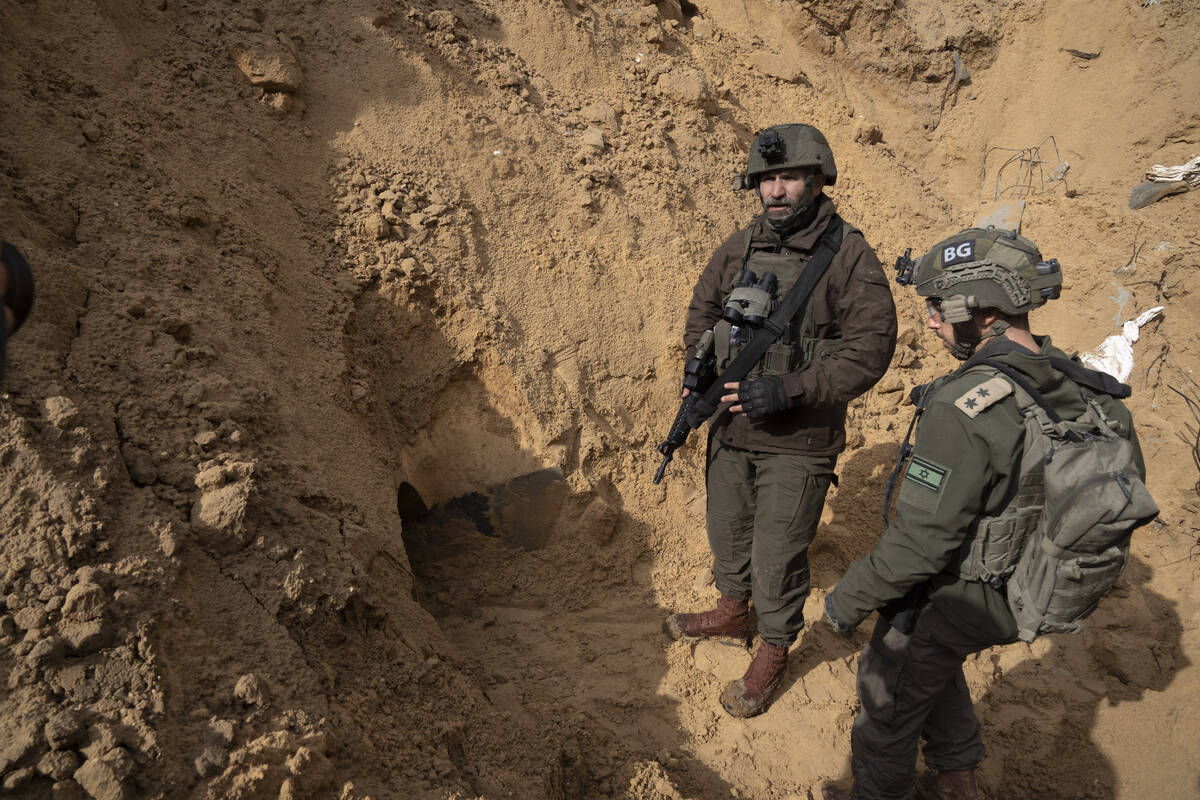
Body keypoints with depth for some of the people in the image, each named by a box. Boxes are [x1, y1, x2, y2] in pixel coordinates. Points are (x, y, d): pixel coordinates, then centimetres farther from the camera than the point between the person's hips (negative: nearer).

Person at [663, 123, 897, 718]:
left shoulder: (849, 256, -14)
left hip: (798, 443, -5)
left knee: (778, 556, 7)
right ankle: (732, 613, 50)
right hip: (730, 427, 5)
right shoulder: (740, 247, 1)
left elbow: (869, 351, -18)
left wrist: (787, 390, -25)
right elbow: (702, 308, 17)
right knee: (727, 531, 23)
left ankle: (772, 652, 33)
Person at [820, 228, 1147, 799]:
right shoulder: (1081, 388, -7)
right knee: (936, 672, 33)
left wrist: (848, 599, -14)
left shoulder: (968, 406, -32)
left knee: (889, 695, 18)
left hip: (953, 602, -8)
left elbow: (920, 542, -29)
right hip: (1025, 597, 8)